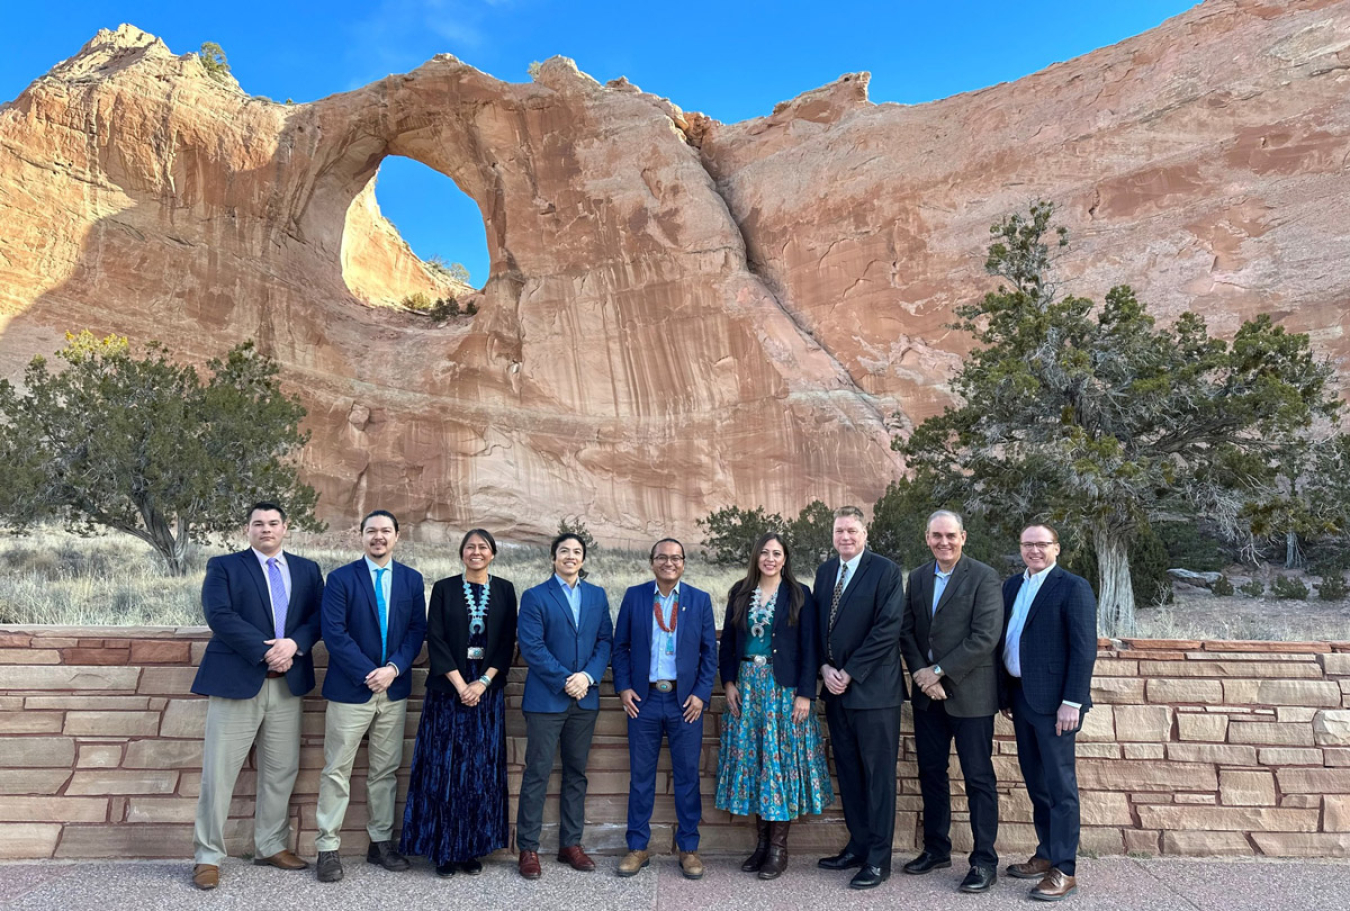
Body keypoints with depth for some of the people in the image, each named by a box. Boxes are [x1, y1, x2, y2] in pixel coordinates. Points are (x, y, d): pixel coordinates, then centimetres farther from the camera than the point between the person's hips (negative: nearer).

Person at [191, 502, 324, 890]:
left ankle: (271, 846, 24)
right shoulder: (223, 566, 2)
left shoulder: (307, 569, 12)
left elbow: (319, 616, 3)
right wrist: (266, 651, -18)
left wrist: (294, 644, -16)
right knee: (219, 770, 1)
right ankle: (208, 856, 14)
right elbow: (219, 615, -11)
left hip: (288, 682, 4)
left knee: (281, 769, 10)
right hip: (237, 679, -3)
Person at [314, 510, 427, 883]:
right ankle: (327, 848, 13)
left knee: (386, 770, 11)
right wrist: (369, 674, -15)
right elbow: (334, 632, -10)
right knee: (337, 771, 2)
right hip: (350, 688, -3)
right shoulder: (341, 578, -3)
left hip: (394, 688, 3)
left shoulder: (411, 579, 7)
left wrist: (393, 668, -12)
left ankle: (381, 842, 22)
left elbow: (418, 629, 3)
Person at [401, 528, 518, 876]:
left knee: (482, 769, 4)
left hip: (488, 690, 1)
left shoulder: (504, 590, 5)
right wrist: (460, 685, -13)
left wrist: (483, 682, -11)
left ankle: (473, 848, 15)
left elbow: (507, 642, 1)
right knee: (445, 768, 1)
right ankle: (444, 849, 12)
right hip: (448, 689, -1)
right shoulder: (444, 588, 2)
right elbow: (435, 639, -4)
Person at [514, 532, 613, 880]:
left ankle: (571, 844, 22)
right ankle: (528, 848, 11)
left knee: (576, 773, 11)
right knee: (537, 773, 1)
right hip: (546, 698, -4)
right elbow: (531, 646, -10)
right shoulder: (535, 596, -2)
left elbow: (605, 640, 5)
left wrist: (588, 676, -10)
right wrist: (564, 681, -14)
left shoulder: (597, 595, 10)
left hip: (585, 698, 4)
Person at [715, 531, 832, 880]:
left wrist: (805, 693, -10)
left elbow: (809, 647, -4)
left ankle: (779, 847, 10)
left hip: (784, 687, -3)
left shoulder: (799, 595, -1)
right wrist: (729, 682, 0)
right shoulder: (740, 593, 7)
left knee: (781, 759, -1)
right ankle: (762, 841, 17)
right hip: (747, 686, 3)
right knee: (751, 760, 6)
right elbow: (728, 641, 10)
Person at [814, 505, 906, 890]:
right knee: (848, 771, 14)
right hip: (836, 688, 6)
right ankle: (858, 845, 26)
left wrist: (849, 673, -14)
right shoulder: (825, 571, 10)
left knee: (878, 775, 3)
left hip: (873, 689, -6)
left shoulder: (885, 571, -9)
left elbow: (887, 629, -15)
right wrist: (825, 668, -2)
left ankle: (878, 859, 12)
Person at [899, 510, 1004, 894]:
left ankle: (984, 861, 14)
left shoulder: (983, 577, -9)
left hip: (969, 693, -5)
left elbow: (985, 637, -16)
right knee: (931, 772, 14)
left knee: (978, 778, 3)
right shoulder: (917, 578, 8)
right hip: (928, 693, 6)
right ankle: (936, 849, 29)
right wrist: (921, 674, -8)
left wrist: (939, 671, -14)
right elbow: (907, 631, 8)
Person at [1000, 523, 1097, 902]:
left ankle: (1064, 871, 8)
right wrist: (1006, 695, 11)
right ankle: (1046, 854, 27)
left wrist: (1072, 702, -17)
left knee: (1060, 784, 0)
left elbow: (1084, 649, -13)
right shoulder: (1012, 585, 11)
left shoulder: (1073, 587, -8)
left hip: (1053, 699, -7)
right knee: (1035, 781, 15)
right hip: (1020, 696, 7)